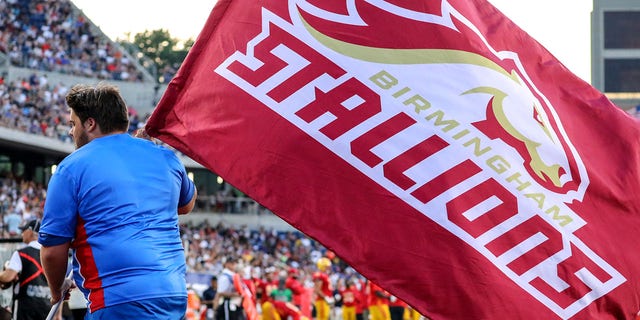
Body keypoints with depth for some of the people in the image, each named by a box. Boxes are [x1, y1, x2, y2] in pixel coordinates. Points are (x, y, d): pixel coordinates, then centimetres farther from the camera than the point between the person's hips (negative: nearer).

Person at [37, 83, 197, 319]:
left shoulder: (71, 168, 0)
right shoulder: (165, 157, 15)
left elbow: (53, 249, -1)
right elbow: (187, 205, 36)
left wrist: (57, 294, 18)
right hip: (175, 293, 6)